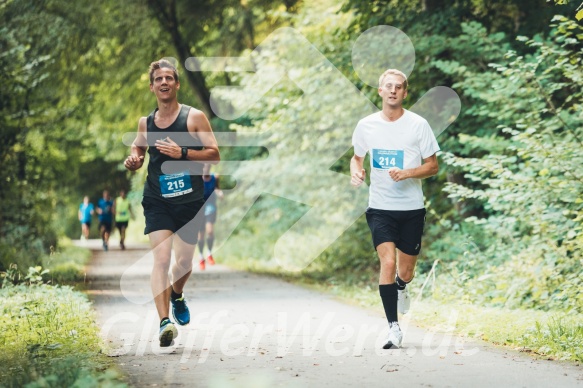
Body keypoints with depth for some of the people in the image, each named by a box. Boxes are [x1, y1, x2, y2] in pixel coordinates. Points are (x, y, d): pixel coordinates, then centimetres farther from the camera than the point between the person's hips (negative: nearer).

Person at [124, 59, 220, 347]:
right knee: (161, 258, -17)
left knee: (184, 261, 12)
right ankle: (165, 322, -23)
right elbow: (138, 148, 25)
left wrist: (182, 153, -20)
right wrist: (133, 161, 1)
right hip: (157, 201, 1)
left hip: (190, 201, 0)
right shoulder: (145, 123, 6)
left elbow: (214, 155, -6)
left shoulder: (194, 117, -3)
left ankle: (177, 296, 46)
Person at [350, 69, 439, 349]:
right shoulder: (366, 125, 2)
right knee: (388, 262, -17)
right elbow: (357, 156, 19)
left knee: (406, 270, 8)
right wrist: (356, 171, -4)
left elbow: (433, 166, 0)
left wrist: (407, 173, -18)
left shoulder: (418, 124, -4)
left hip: (412, 209, 0)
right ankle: (393, 328, -12)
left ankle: (400, 288, 47)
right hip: (380, 208, 0)